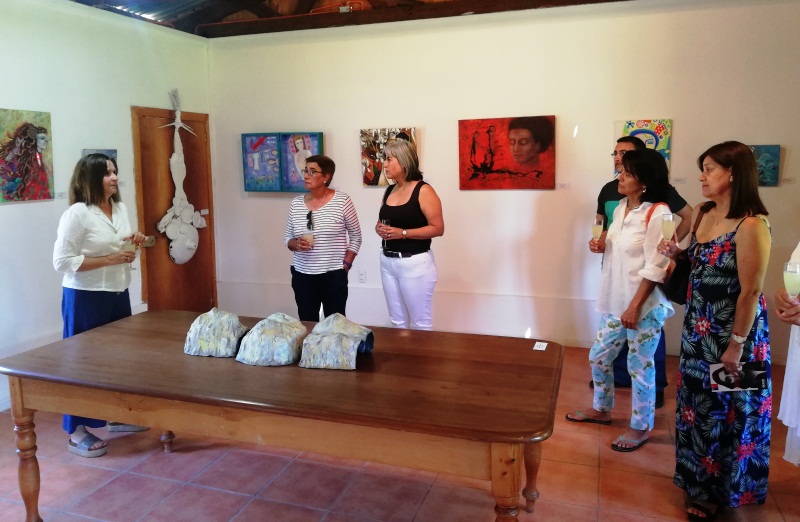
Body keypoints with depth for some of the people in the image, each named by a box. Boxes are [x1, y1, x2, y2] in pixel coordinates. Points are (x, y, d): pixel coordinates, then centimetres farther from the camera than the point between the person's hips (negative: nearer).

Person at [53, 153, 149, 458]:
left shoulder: (120, 208, 6)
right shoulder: (77, 213, -17)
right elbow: (61, 262, -20)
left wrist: (134, 242, -3)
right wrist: (110, 259, -23)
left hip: (118, 294, 8)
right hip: (86, 298, -8)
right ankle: (77, 432, 15)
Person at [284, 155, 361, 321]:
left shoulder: (342, 201, -6)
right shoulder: (296, 203, 4)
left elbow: (356, 237, 0)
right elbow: (287, 238, 12)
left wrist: (345, 266, -5)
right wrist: (296, 244, -10)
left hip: (334, 276, -3)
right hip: (302, 275, 3)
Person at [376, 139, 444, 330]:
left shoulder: (423, 191, -11)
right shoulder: (389, 190, 10)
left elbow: (438, 228, -15)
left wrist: (403, 233, -21)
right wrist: (380, 229, -2)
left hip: (415, 263, -7)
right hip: (388, 261, 7)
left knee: (420, 322, 2)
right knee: (397, 321, 15)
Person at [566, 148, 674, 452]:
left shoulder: (658, 214, -17)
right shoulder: (621, 208, 7)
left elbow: (655, 267, -19)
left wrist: (635, 306, -20)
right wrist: (603, 246, 0)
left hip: (645, 305, -8)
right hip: (615, 301, 8)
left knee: (640, 367, 6)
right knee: (598, 357, 16)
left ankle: (641, 427, 25)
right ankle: (601, 409, 38)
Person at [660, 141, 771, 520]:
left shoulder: (751, 226, -23)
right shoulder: (703, 213, 2)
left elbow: (751, 292, -21)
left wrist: (736, 345, -18)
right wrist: (676, 254, -3)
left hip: (731, 332, -8)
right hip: (698, 329, 8)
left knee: (725, 412, 11)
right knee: (697, 404, 20)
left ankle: (719, 490, 32)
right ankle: (699, 478, 42)